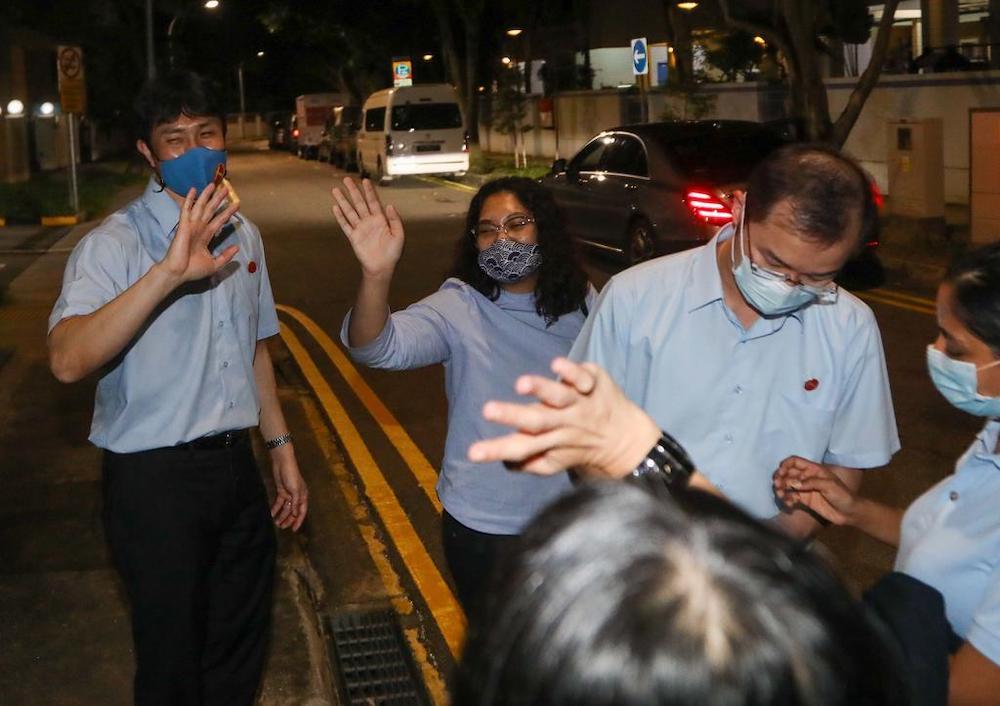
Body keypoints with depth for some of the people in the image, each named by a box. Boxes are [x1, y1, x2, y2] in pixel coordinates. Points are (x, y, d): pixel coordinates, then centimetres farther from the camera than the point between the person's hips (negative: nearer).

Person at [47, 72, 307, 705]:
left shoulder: (244, 234, 7)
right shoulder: (114, 244, -15)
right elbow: (68, 360, -32)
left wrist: (282, 447, 18)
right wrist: (168, 273, -40)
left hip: (237, 465, 6)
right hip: (155, 479, -6)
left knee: (241, 652, 18)